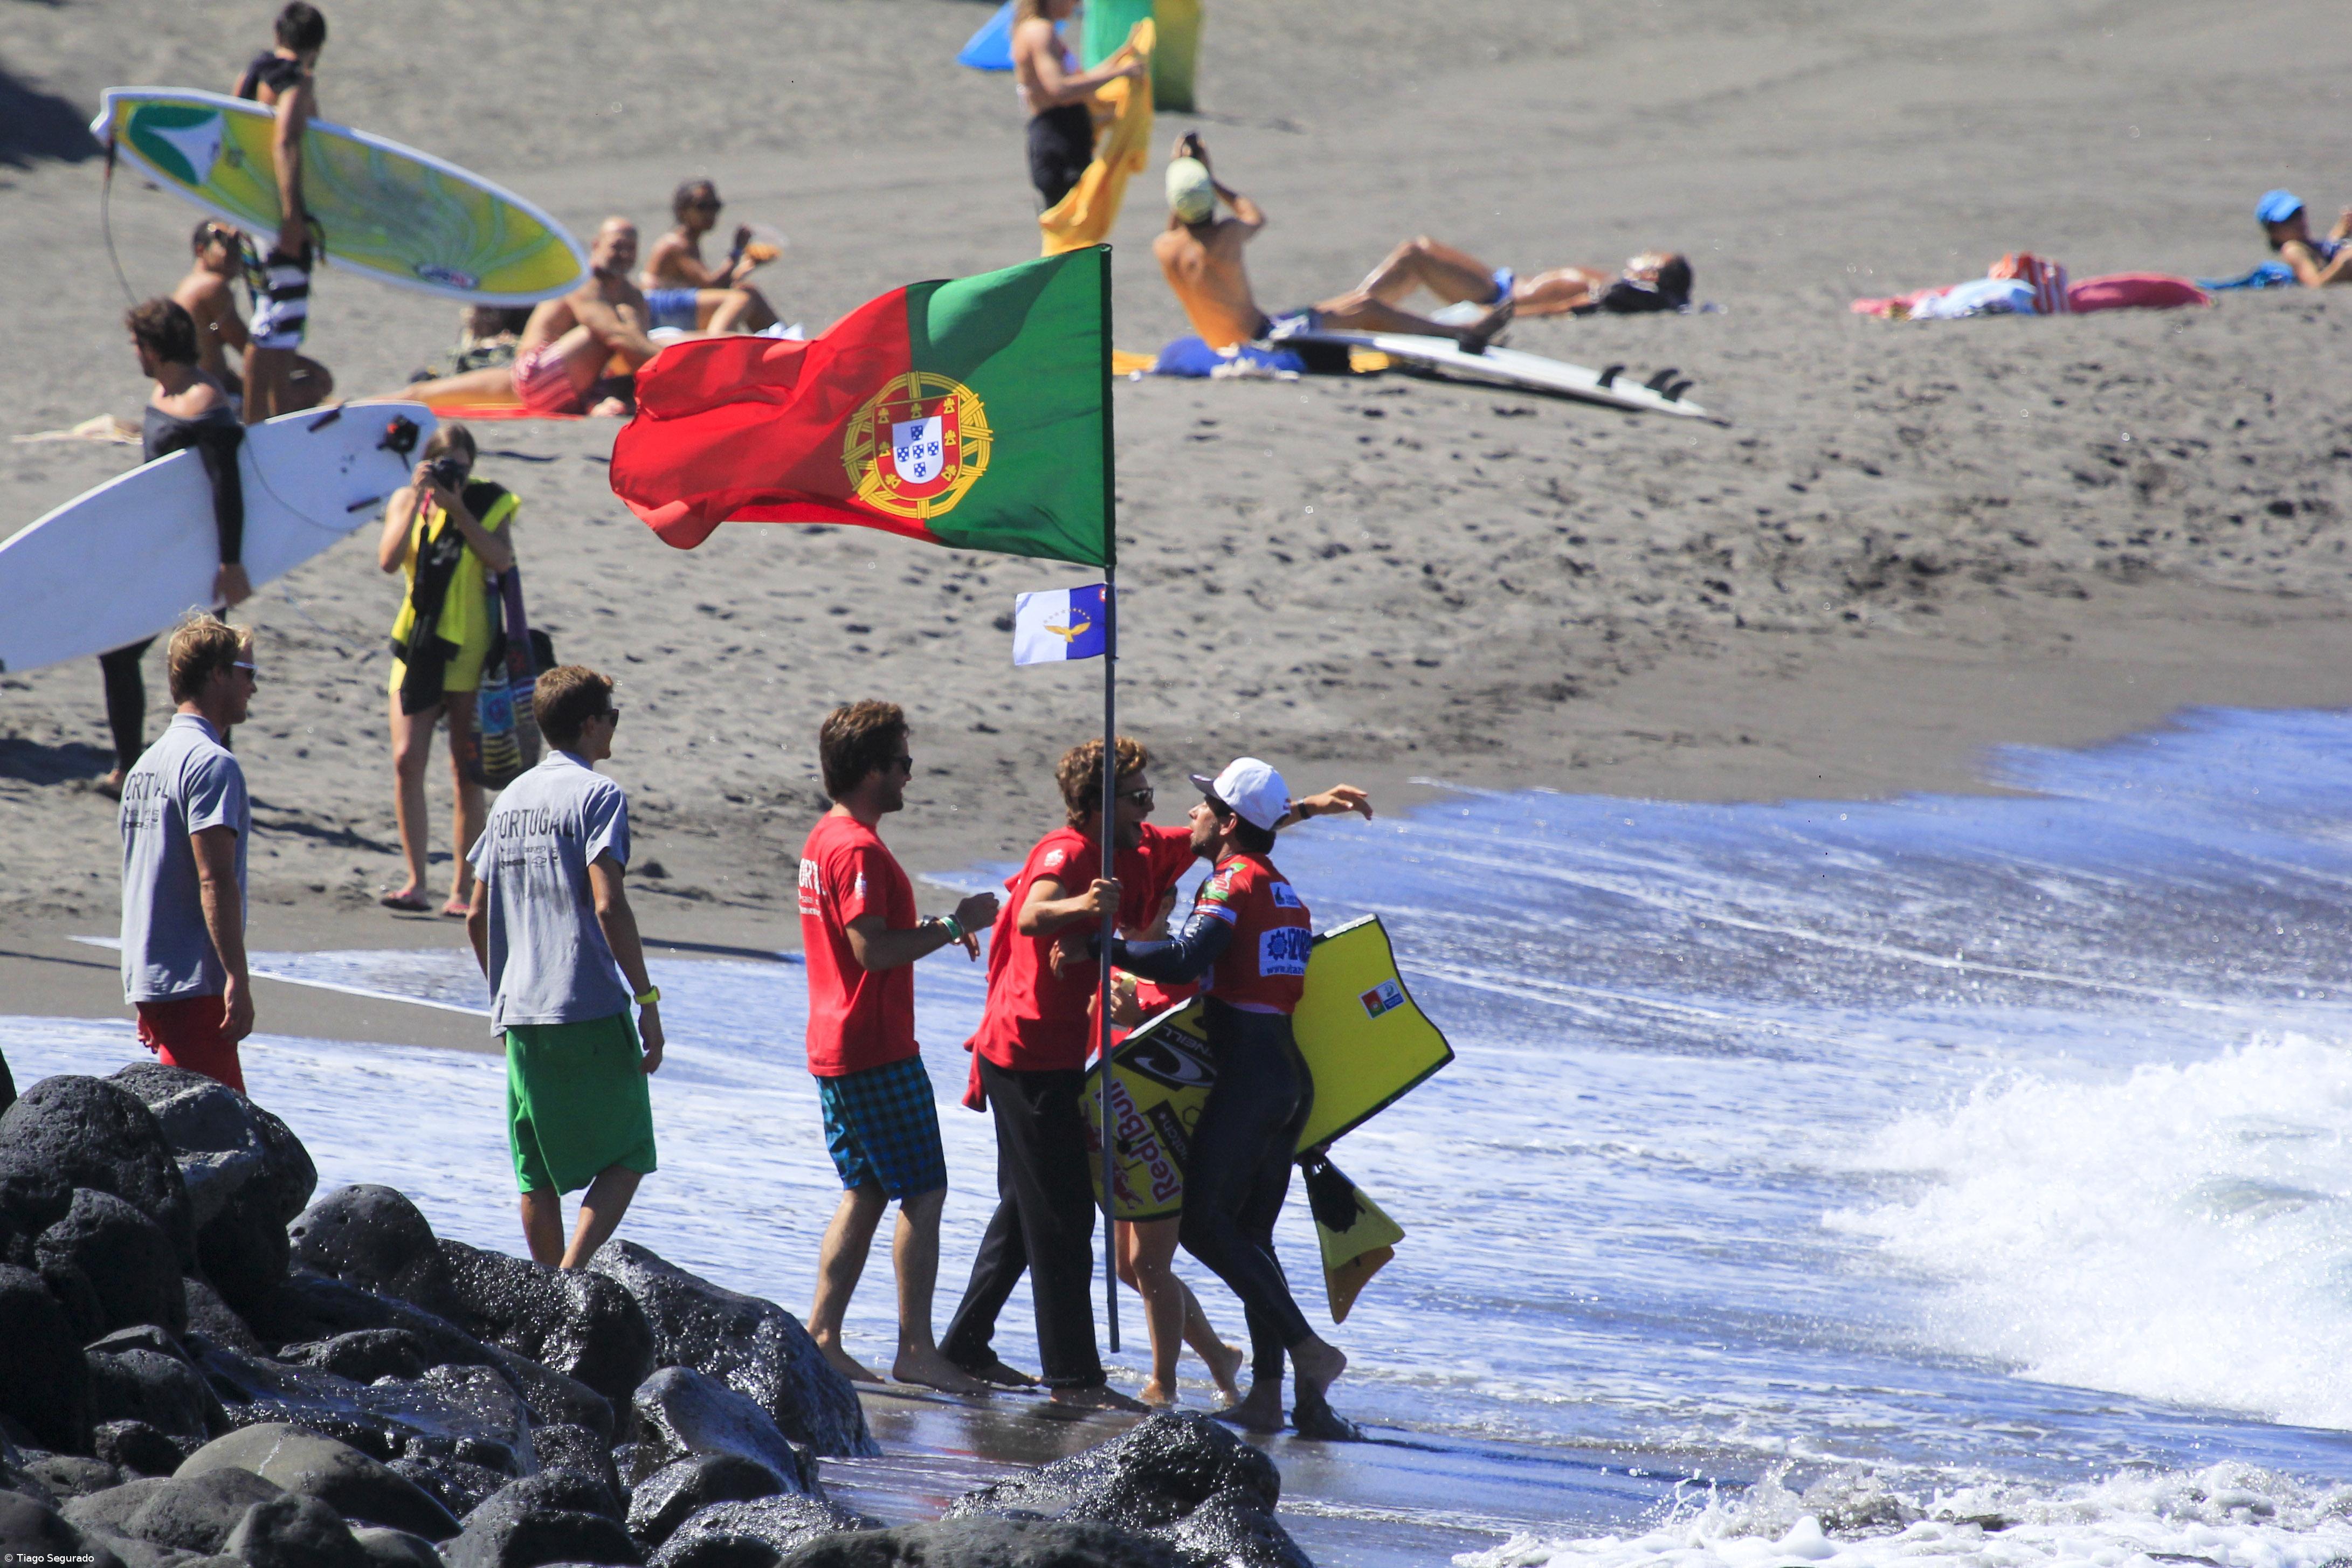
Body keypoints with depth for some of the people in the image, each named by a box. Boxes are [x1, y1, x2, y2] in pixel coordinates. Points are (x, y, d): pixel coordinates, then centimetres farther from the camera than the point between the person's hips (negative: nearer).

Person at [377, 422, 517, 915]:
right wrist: (417, 501, -16)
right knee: (407, 761, -10)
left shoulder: (490, 503, 0)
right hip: (417, 649, 1)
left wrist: (457, 508, -17)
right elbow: (389, 559, -11)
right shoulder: (406, 502, 4)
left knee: (467, 773, 1)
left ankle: (463, 888, 6)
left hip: (469, 652, -1)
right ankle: (415, 882, -5)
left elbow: (501, 558, -16)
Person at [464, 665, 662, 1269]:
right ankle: (573, 1274, -16)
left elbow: (477, 916, 16)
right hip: (592, 1011, -7)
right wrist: (647, 999, -14)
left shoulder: (511, 800, 14)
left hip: (521, 1013, 7)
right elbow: (608, 906, -17)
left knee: (538, 1173, 11)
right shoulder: (598, 795, -8)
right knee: (626, 1156, 1)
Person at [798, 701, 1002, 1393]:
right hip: (878, 1051, -10)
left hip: (835, 1046, 10)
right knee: (924, 1193, -6)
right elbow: (873, 949, -25)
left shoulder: (825, 839, 14)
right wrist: (953, 926, -16)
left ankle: (821, 1336, 12)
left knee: (866, 1192, 14)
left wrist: (937, 930, 16)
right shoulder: (858, 850, -18)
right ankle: (916, 1349, -6)